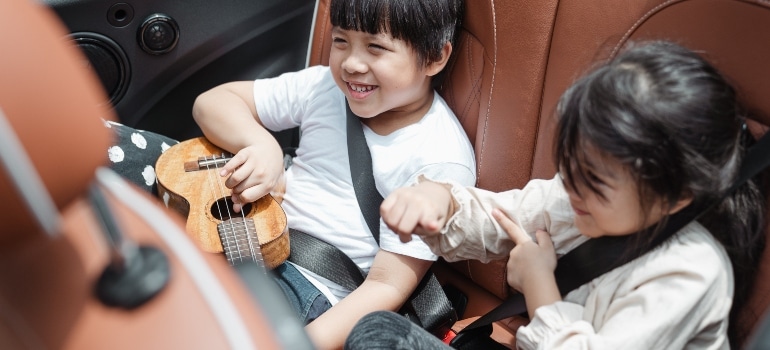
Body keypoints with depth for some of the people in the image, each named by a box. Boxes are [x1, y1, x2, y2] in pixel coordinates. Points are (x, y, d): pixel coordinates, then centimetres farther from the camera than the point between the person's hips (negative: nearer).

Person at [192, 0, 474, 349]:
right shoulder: (327, 86, -2)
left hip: (313, 288, -6)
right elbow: (211, 102, 2)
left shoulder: (441, 162, -16)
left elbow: (388, 285, -15)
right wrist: (261, 144, -20)